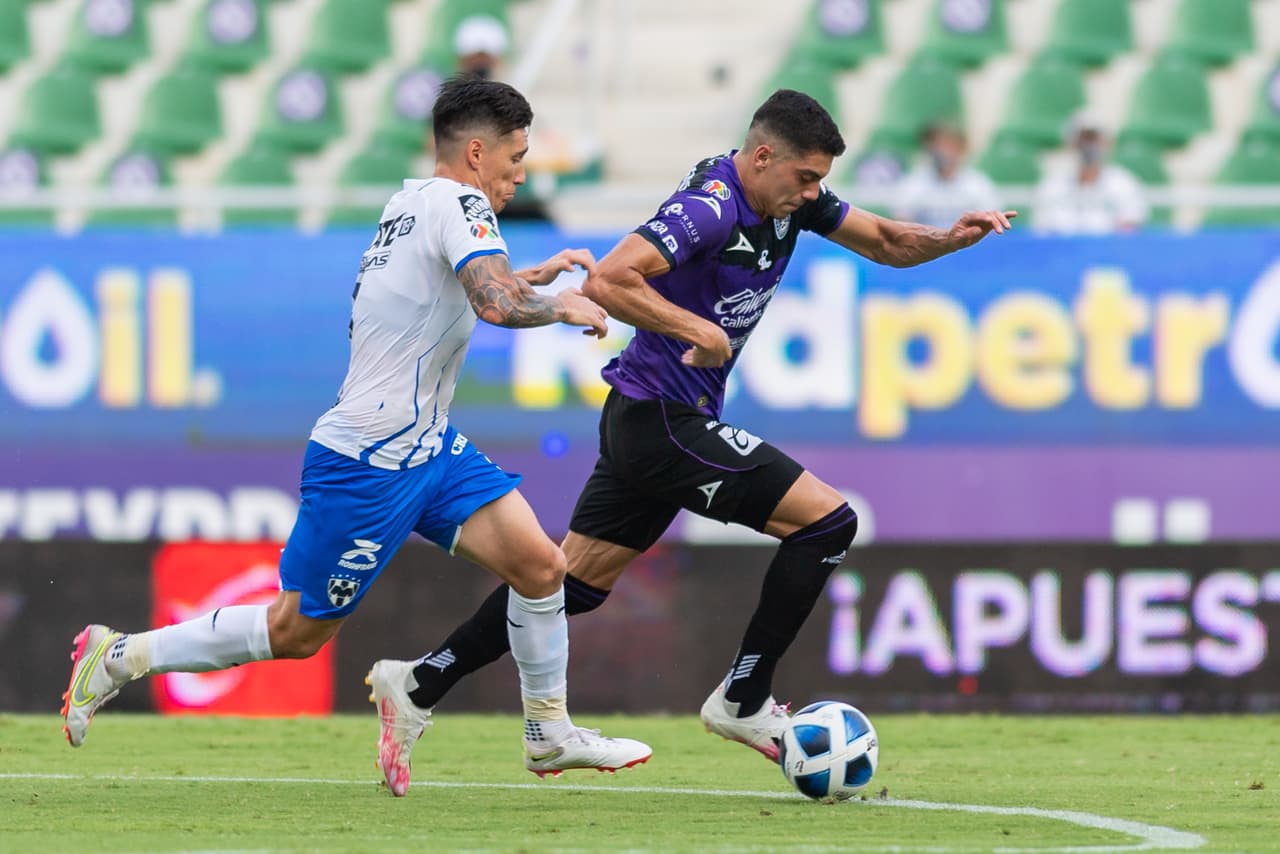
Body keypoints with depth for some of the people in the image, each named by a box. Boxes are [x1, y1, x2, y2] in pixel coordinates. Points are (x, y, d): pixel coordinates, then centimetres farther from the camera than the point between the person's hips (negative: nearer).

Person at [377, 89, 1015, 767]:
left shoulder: (793, 198, 5)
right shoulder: (710, 208, -22)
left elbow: (886, 243, 13)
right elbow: (606, 282, -31)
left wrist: (951, 237, -5)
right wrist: (701, 330, -30)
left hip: (641, 421, 10)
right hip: (663, 422, -10)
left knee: (574, 582, 13)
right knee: (827, 520, -9)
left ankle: (420, 683, 15)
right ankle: (742, 702, -3)